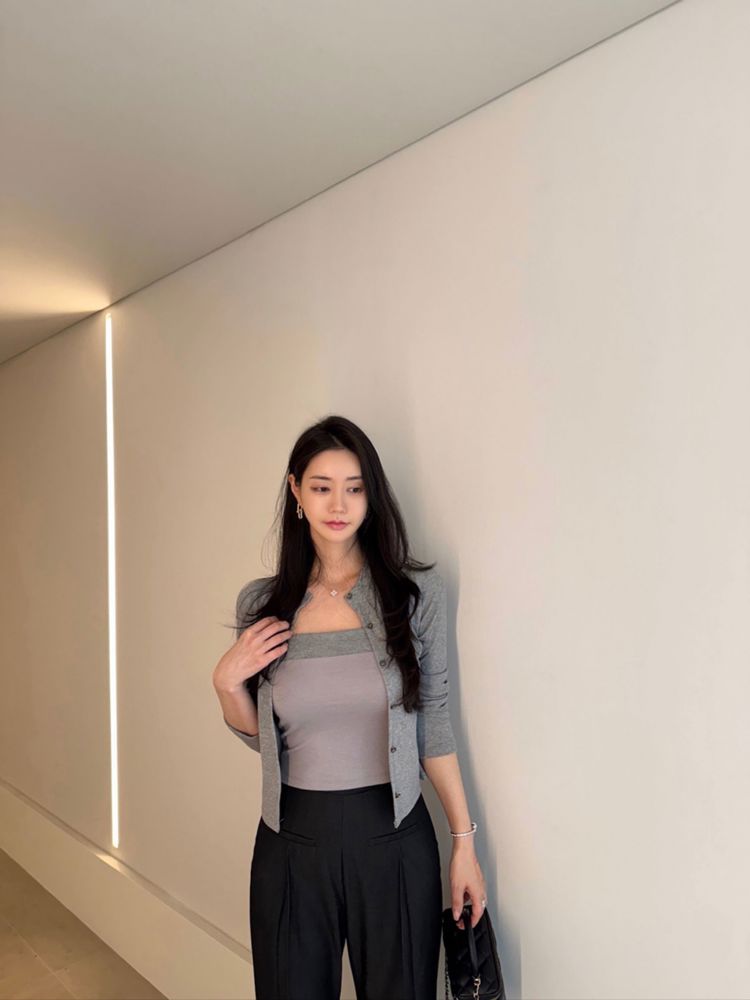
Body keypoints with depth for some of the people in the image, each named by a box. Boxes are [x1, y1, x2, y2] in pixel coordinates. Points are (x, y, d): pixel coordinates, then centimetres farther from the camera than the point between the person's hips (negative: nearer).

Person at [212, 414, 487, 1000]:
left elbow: (434, 725, -1)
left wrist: (464, 841, -1)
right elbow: (259, 736, 10)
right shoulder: (260, 603, -1)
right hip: (292, 841, 2)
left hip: (394, 840, -1)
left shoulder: (417, 591, -6)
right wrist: (226, 682, -9)